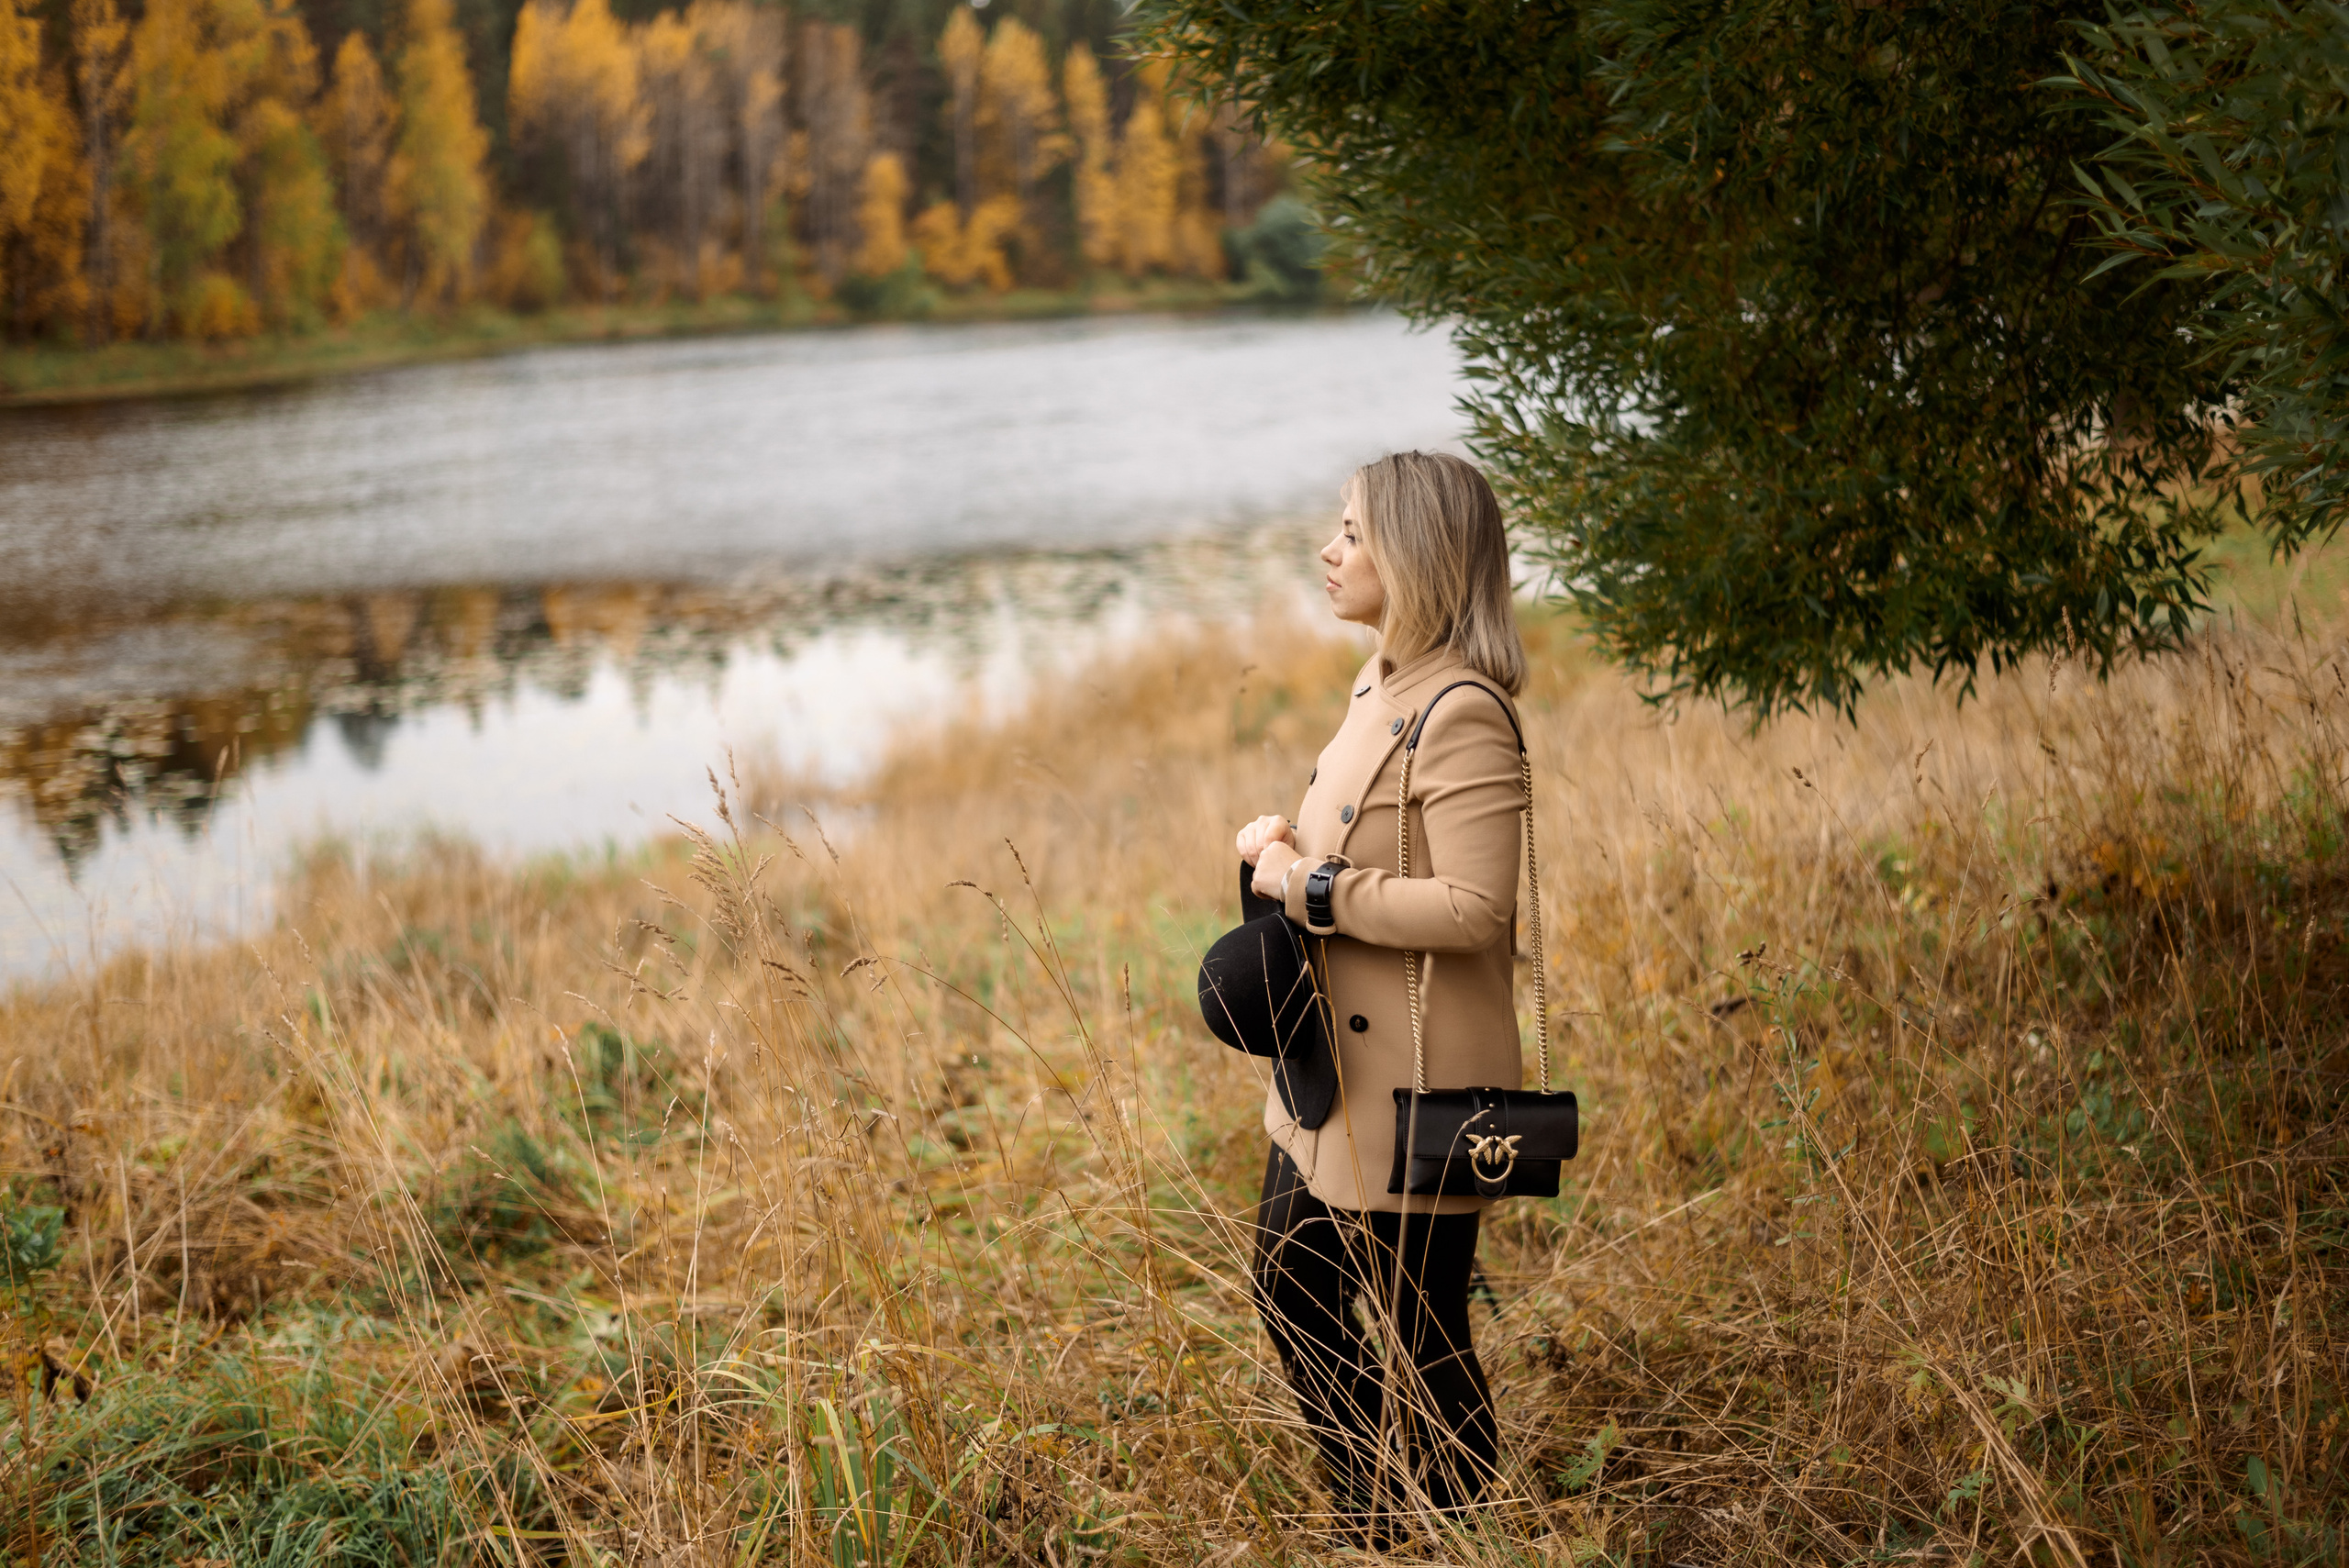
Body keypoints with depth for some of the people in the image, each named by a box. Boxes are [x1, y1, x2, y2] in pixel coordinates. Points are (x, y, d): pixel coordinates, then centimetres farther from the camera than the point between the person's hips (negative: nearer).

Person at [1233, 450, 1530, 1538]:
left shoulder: (1462, 715, -21)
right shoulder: (1378, 684, 9)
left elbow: (1473, 907, -28)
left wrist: (1312, 889, -22)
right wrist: (1289, 845, 3)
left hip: (1414, 1083, -10)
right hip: (1334, 1067, 10)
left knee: (1420, 1337, 4)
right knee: (1292, 1293, 19)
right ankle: (1374, 1531, 34)